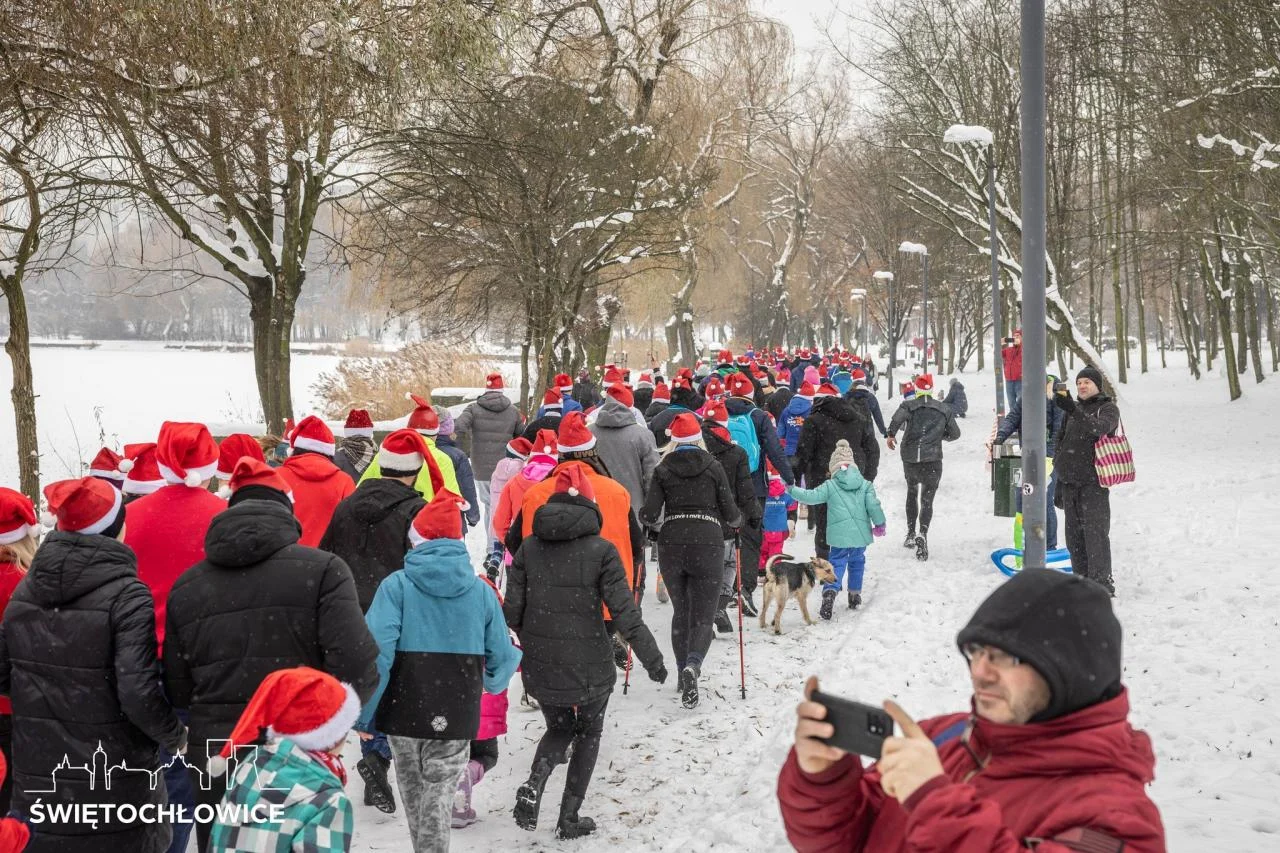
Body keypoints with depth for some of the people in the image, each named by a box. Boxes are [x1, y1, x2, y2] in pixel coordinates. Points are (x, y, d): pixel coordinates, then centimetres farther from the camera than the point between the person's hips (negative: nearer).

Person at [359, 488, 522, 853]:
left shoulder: (397, 585, -7)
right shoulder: (481, 590, 0)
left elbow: (377, 652, -15)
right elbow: (500, 656, 6)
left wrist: (363, 713, -8)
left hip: (404, 713, 0)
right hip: (457, 718, 1)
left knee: (413, 794, 19)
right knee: (438, 798, 7)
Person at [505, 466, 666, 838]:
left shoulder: (528, 547, -2)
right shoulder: (601, 550, -12)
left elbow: (512, 611, -1)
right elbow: (625, 614, -14)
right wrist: (653, 660, -4)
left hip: (539, 667, 3)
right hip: (588, 667, -3)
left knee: (558, 728, 25)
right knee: (588, 733, 21)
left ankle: (533, 786, -1)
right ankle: (569, 817, 19)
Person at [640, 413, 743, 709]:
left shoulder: (662, 469, 4)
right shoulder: (713, 467, 4)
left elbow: (650, 514, -2)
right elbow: (730, 513, 4)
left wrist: (646, 517, 21)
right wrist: (738, 521, 26)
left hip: (671, 544, 1)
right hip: (707, 543, -1)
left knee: (680, 611, 20)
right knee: (703, 615, 1)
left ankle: (684, 671, 19)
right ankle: (693, 664, -25)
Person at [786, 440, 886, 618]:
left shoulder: (830, 486, -3)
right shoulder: (865, 485, 3)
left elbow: (811, 496, -4)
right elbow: (873, 505, -2)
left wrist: (791, 490, 8)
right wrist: (879, 524, 10)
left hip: (839, 534, -2)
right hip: (861, 532, 2)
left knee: (837, 563, 2)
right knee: (857, 562, 20)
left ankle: (830, 591, -20)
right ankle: (855, 595, 28)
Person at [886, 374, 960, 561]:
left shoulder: (909, 405, -1)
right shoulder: (943, 409, 6)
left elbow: (897, 419, -22)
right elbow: (955, 433, 12)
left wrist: (891, 435, -6)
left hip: (909, 458, 1)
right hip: (932, 459, -1)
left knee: (912, 493, 24)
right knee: (927, 500, 0)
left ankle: (910, 534, 25)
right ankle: (923, 534, -24)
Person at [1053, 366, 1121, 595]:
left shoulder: (1108, 408, 0)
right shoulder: (1073, 411, 17)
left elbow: (1099, 428, -23)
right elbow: (1060, 443, 21)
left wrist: (1073, 410, -36)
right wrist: (1059, 480, 16)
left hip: (1093, 482, -6)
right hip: (1069, 481, 6)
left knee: (1095, 533, -11)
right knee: (1074, 534, 9)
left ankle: (1102, 583, -8)